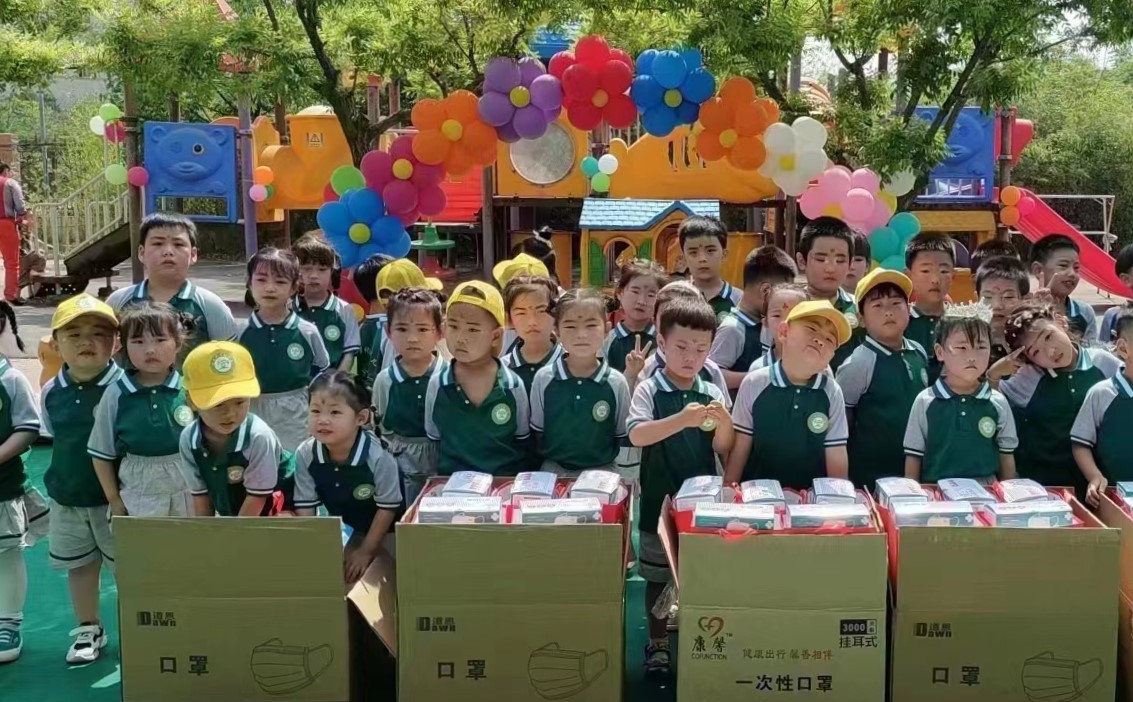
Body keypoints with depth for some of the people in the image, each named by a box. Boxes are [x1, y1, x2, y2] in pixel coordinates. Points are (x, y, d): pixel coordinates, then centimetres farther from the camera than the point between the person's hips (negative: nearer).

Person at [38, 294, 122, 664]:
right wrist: (63, 477, 8)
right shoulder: (51, 392, -4)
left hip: (116, 496, -4)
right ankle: (88, 630, 34)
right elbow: (54, 438, 12)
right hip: (67, 499, 5)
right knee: (80, 565, 17)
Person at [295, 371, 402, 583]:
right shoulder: (305, 455, -23)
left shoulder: (378, 456, -35)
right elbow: (305, 507, -14)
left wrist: (366, 552, -16)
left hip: (378, 533, -4)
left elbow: (387, 508, -23)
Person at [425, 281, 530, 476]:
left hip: (506, 482, 0)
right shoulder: (437, 385, 0)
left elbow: (523, 444, 7)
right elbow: (434, 444, 11)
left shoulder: (513, 386, -3)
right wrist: (442, 483, 6)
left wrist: (517, 483, 1)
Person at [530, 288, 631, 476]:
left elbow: (623, 438, 3)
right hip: (553, 470, 1)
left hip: (601, 472, -1)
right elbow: (537, 432, 7)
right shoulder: (543, 378, -4)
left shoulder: (616, 382, -5)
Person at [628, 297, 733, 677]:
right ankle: (657, 642, 25)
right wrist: (682, 420, -37)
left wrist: (724, 423, -22)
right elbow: (637, 435, -23)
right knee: (657, 575, 10)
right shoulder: (649, 389, -8)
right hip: (660, 498, -2)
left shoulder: (713, 394, 1)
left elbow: (724, 450, 0)